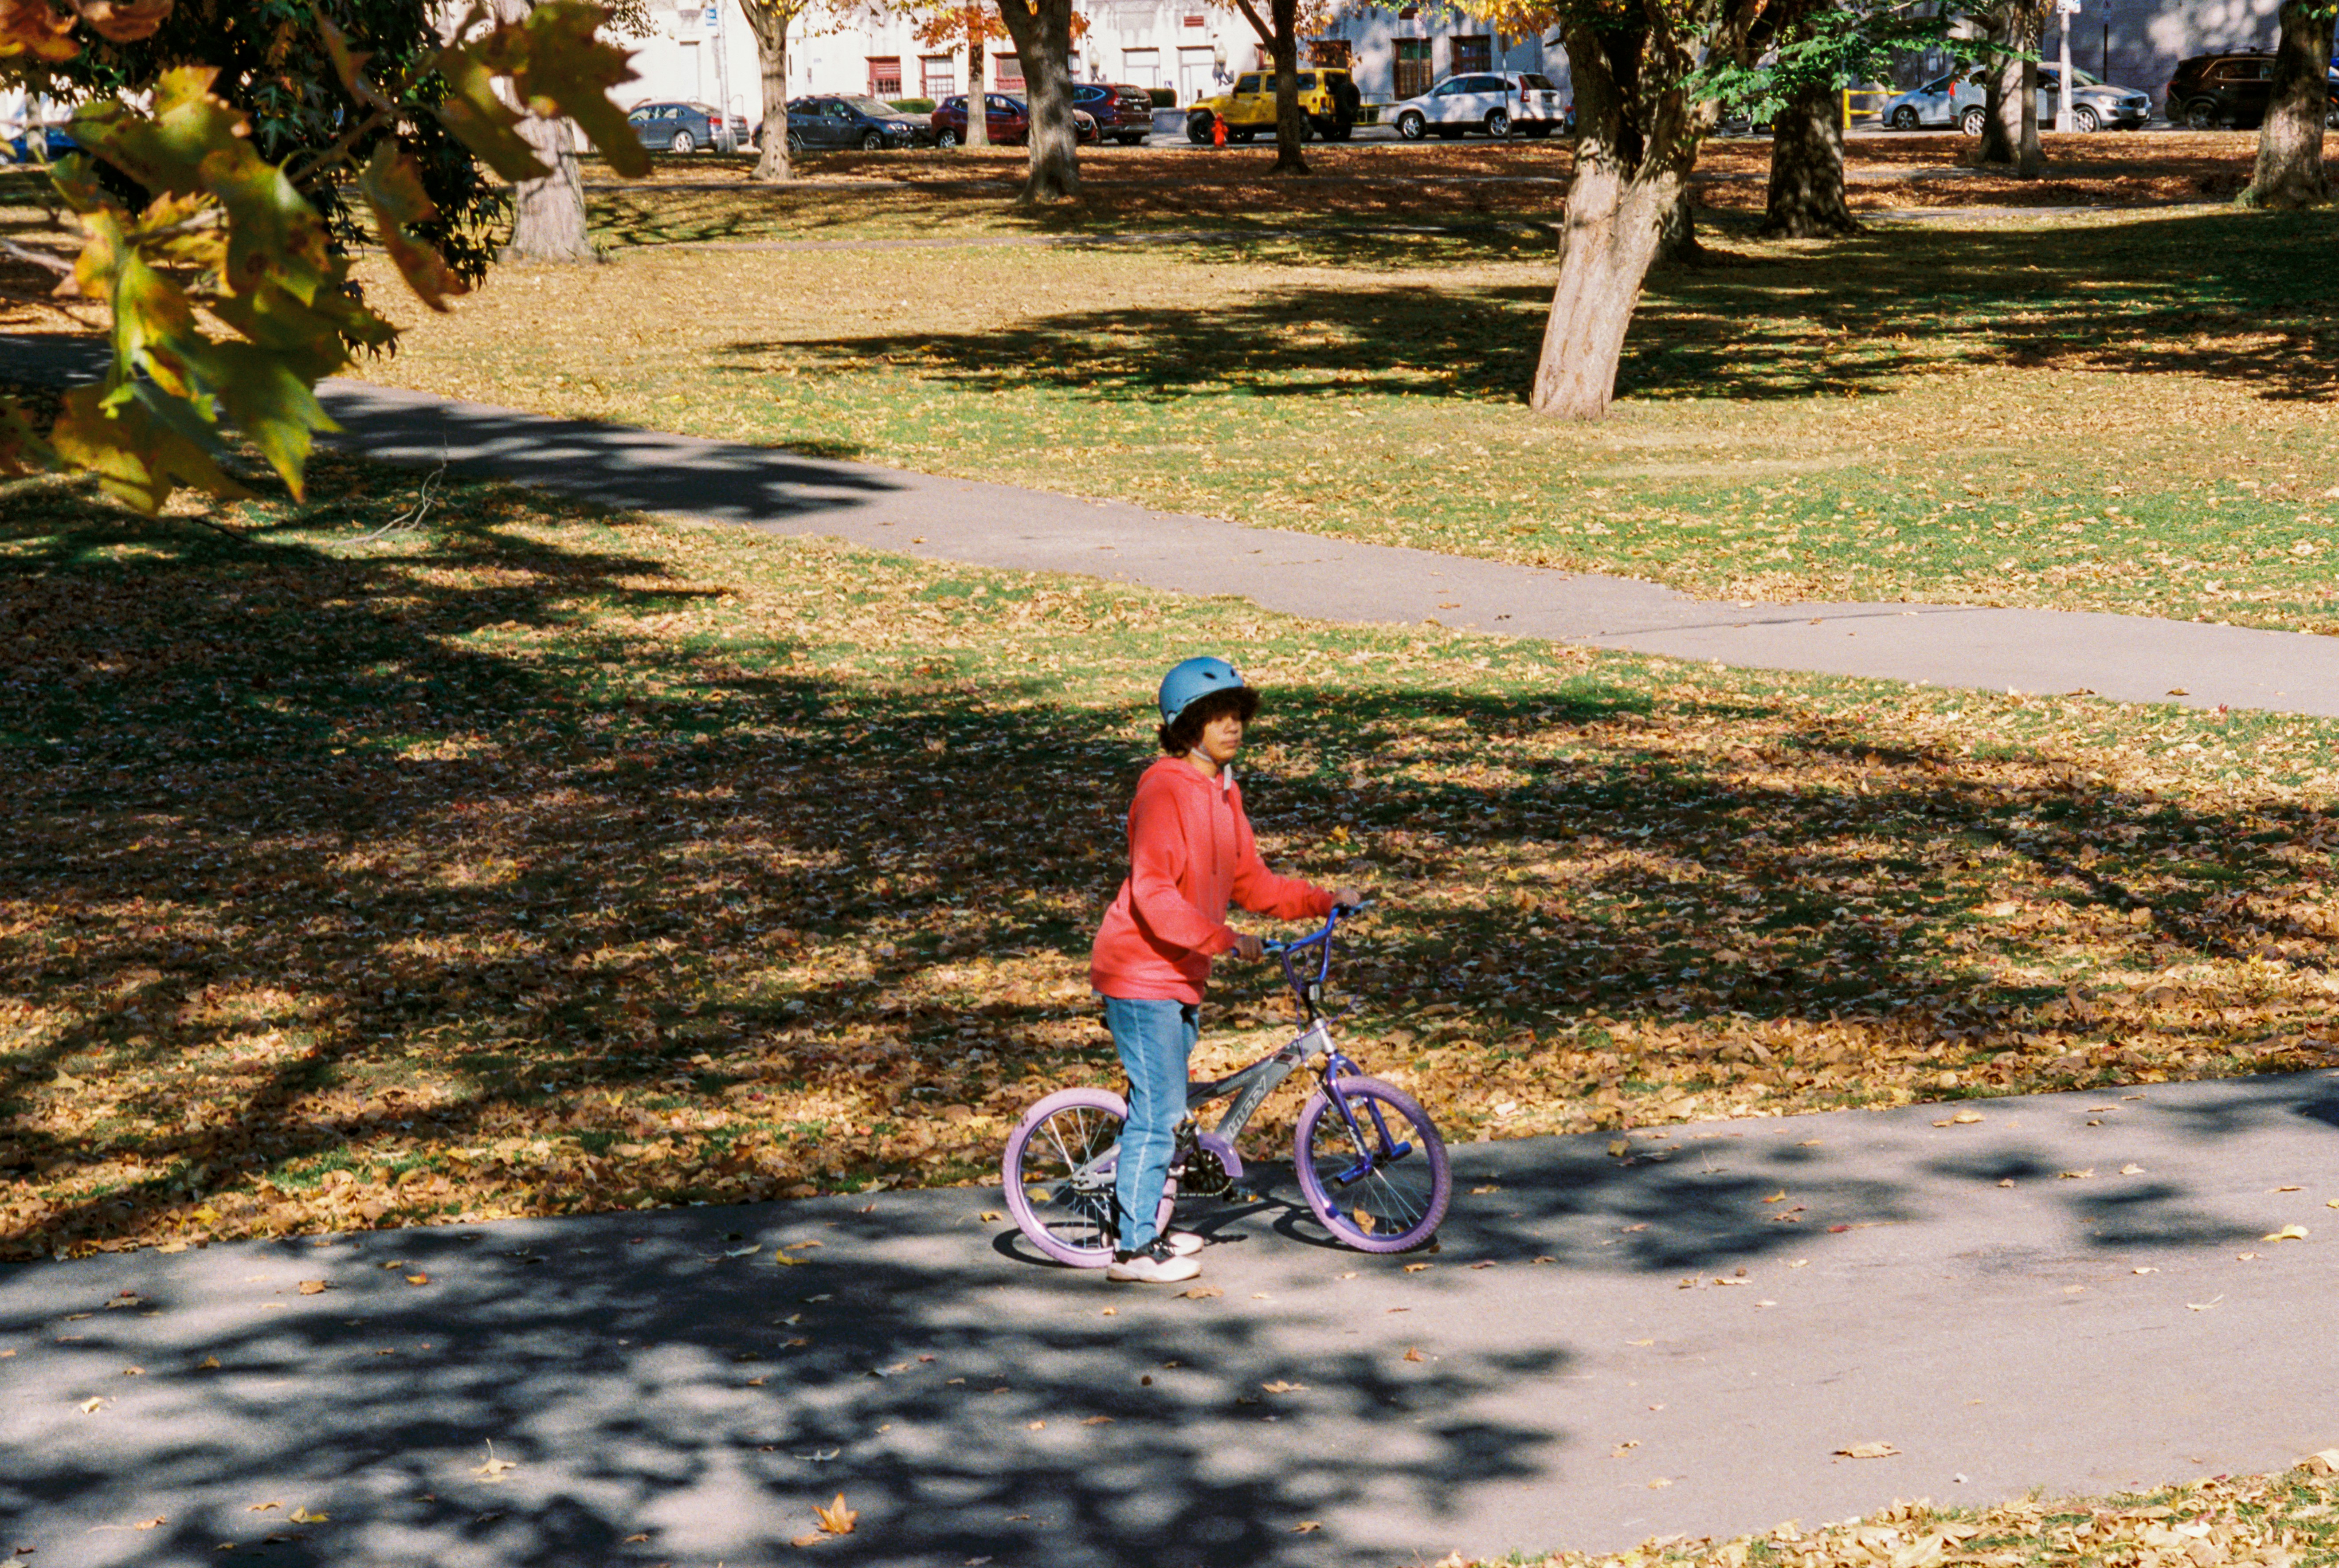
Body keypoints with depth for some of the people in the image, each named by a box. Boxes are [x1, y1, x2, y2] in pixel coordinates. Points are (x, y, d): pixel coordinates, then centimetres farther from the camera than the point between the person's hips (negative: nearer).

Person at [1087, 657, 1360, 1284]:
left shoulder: (1222, 791, 11)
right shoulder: (1164, 789, -18)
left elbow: (1251, 882, 18)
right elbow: (1154, 895, -26)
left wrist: (1325, 901, 8)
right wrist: (1224, 940, -30)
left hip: (1181, 974, 9)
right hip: (1143, 975, -9)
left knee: (1165, 1108, 17)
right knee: (1157, 1112, -6)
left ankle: (1146, 1227, 29)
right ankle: (1133, 1250, 1)